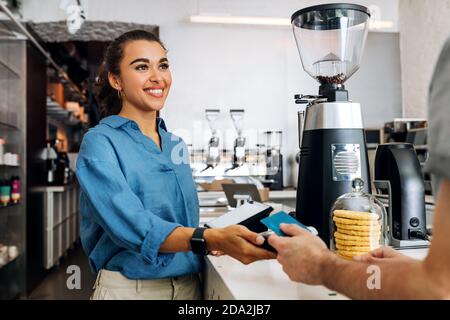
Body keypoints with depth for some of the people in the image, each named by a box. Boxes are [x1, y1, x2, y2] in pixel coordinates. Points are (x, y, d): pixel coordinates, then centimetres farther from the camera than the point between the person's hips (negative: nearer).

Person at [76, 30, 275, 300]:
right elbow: (130, 225, -26)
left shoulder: (176, 145, 7)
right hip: (130, 286, -5)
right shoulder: (100, 142, -12)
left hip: (189, 284, 6)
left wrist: (218, 239, -4)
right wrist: (210, 239, -39)